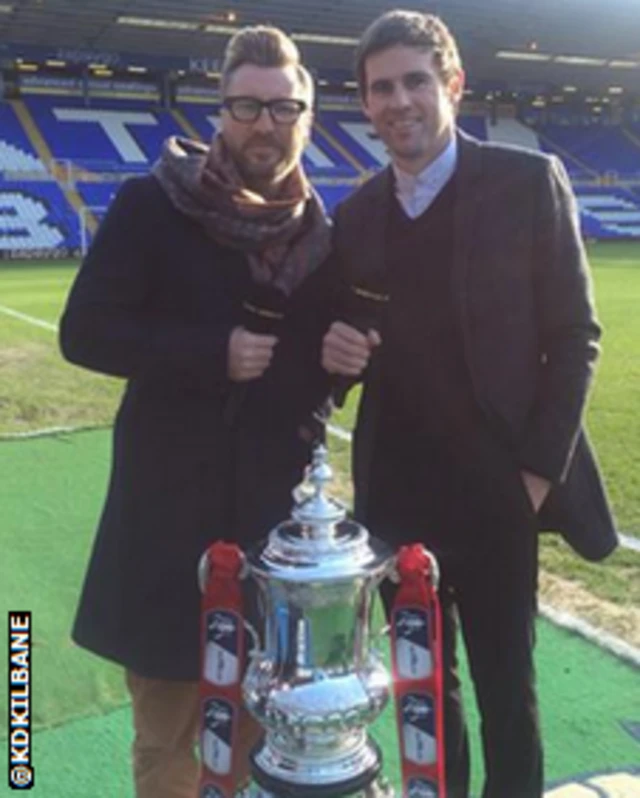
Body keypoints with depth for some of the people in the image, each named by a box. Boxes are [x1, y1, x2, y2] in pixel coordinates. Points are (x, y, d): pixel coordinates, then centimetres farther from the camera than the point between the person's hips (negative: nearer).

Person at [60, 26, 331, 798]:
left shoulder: (316, 227, 5)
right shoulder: (151, 205, -7)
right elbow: (84, 332, -11)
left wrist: (339, 358, -5)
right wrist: (211, 352, -18)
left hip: (277, 503, 4)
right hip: (171, 502, -3)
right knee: (168, 732, 9)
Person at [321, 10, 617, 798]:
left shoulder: (528, 180, -5)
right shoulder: (357, 214, 6)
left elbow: (574, 334, -5)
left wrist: (541, 465, -10)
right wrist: (335, 350, -10)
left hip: (496, 488, -3)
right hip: (398, 493, 4)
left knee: (503, 683, 11)